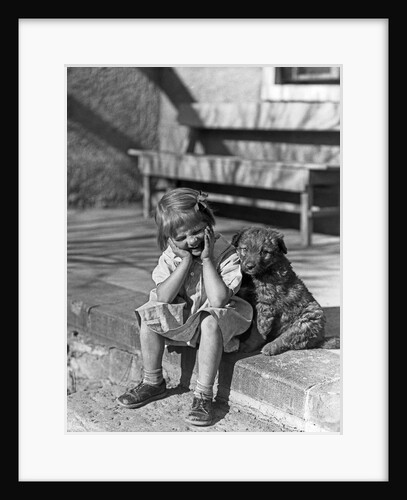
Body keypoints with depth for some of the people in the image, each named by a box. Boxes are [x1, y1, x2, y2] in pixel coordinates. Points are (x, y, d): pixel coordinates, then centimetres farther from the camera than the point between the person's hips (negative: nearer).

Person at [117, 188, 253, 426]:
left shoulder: (226, 254, -21)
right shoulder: (171, 256, -8)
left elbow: (217, 300, -32)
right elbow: (164, 297, -19)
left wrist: (206, 259, -30)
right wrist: (186, 261, -25)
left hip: (217, 315, -4)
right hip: (182, 316, 5)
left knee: (209, 321, -37)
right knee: (150, 316, -16)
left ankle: (204, 395, -28)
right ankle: (153, 382, 2)